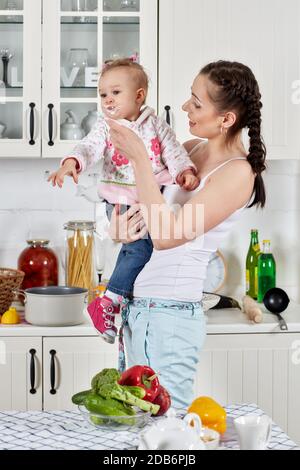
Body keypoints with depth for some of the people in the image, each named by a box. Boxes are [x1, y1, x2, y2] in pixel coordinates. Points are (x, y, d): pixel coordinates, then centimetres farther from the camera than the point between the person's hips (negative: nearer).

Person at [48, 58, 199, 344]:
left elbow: (173, 150, 0)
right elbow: (89, 148, -14)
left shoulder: (155, 124, 5)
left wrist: (186, 171, -20)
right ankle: (109, 302, -11)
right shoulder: (105, 127, 1)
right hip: (122, 200, -4)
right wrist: (71, 163, -35)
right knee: (140, 246, -19)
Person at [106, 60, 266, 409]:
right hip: (137, 306, 8)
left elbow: (167, 235, -21)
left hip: (168, 315, -8)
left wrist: (138, 158, -20)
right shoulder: (192, 149, 9)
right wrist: (120, 216, -2)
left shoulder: (238, 173, -14)